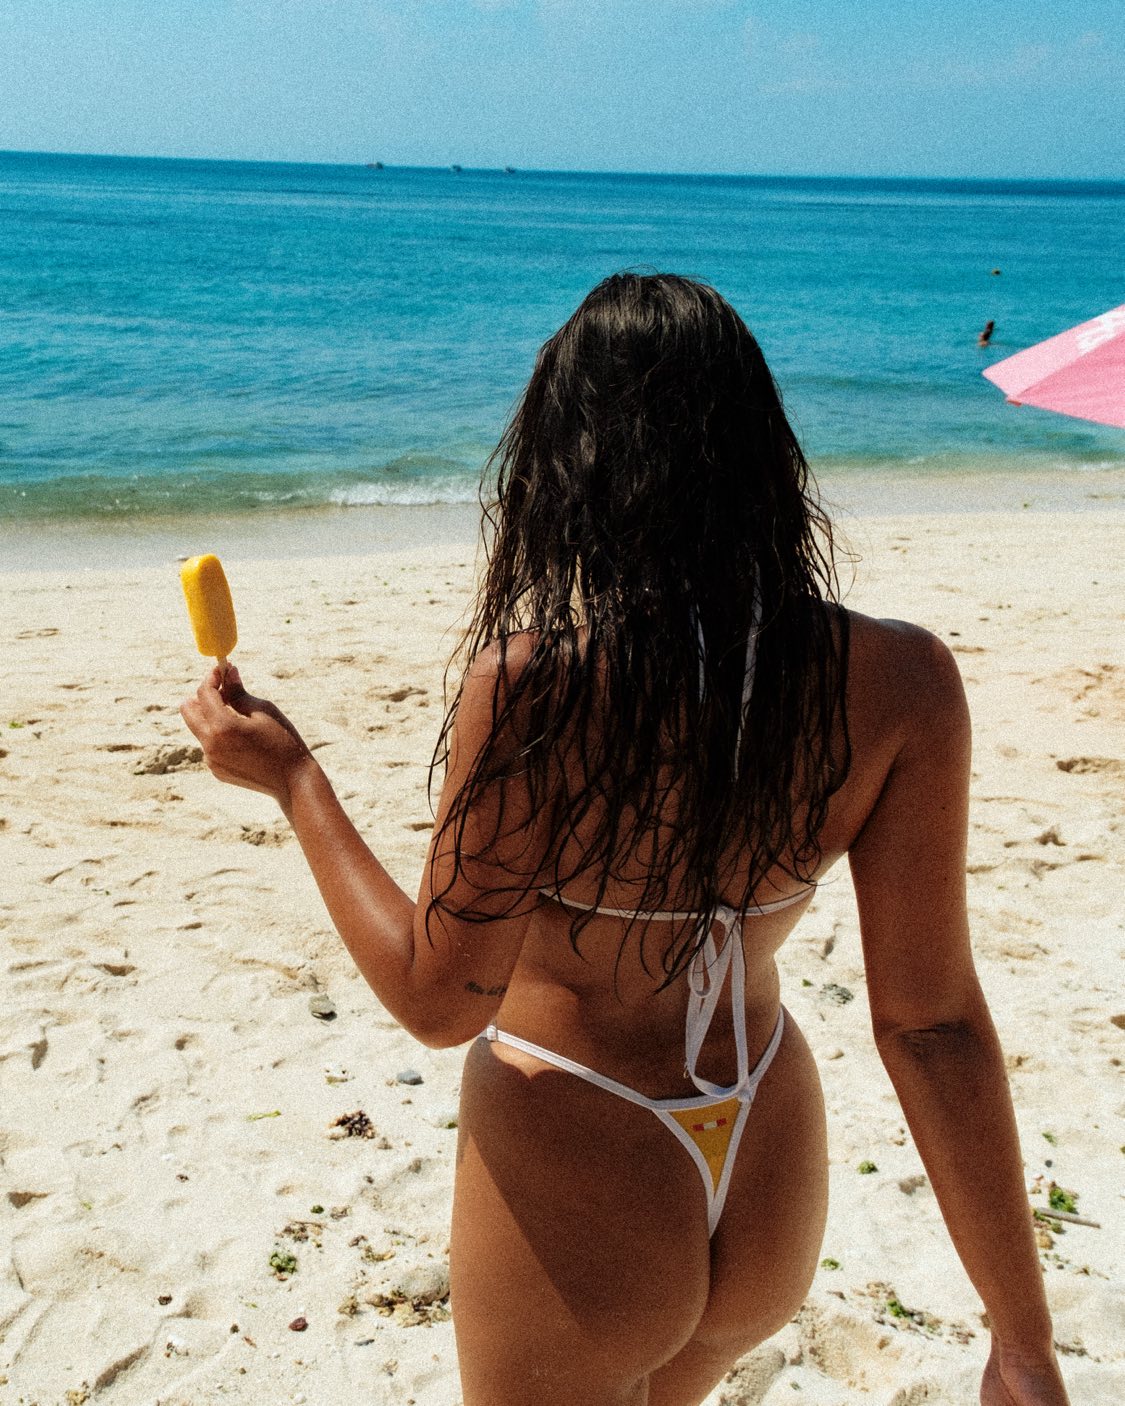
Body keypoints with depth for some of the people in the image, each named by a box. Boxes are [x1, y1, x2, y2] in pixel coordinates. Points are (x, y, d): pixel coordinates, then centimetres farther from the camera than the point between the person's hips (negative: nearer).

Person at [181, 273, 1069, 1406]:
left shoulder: (530, 684, -26)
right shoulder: (900, 684, -16)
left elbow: (439, 1003, -16)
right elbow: (930, 1023, -13)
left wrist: (291, 779, -5)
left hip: (572, 1199, -4)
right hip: (772, 1192, 5)